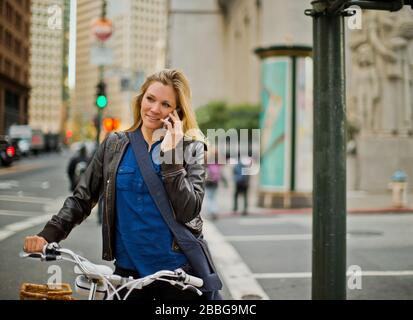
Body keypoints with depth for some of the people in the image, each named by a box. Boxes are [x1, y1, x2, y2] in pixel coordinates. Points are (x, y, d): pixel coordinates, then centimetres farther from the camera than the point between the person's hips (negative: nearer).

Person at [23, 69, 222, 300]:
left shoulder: (191, 148, -2)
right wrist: (48, 234, -7)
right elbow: (82, 198, 6)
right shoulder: (115, 145, 4)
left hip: (180, 271, -2)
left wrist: (170, 154, -17)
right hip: (128, 270, 2)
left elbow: (188, 211, -12)